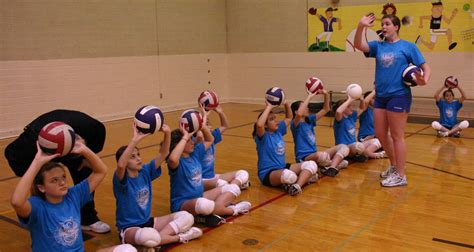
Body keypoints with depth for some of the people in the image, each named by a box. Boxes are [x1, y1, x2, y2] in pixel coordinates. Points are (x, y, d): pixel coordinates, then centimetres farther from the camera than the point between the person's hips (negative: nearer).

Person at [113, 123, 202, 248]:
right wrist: (135, 140, -48)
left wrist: (167, 134, -22)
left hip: (148, 222, 6)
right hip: (129, 228, -6)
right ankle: (180, 237, -15)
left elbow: (163, 154, -4)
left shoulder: (145, 171, 1)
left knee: (186, 217, -4)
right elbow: (120, 165, -41)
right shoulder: (122, 179, -17)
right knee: (147, 236, -41)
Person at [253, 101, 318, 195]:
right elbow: (259, 125, -36)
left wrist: (286, 104, 6)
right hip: (268, 174, -8)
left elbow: (289, 118, 24)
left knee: (311, 164, -8)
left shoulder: (278, 130, 10)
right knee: (288, 175, -42)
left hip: (283, 168, 8)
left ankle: (297, 186, -27)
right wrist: (268, 107, -27)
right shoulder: (262, 136, -12)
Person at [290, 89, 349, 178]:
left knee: (343, 147, 0)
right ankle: (337, 163, -7)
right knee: (321, 155, -41)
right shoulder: (295, 124, -10)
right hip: (304, 158, -8)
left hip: (315, 155, 8)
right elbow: (299, 114, -34)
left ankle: (331, 167, -25)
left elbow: (325, 110, 14)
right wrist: (309, 97, -28)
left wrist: (326, 95, -3)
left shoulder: (310, 120, 13)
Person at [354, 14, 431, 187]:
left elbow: (425, 67, 0)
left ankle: (401, 176, 9)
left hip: (399, 96, -5)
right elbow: (358, 45, -6)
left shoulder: (408, 46, 0)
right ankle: (394, 166, 32)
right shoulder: (378, 46, 10)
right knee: (380, 135, 12)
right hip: (380, 96, 6)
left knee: (397, 136, -1)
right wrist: (361, 27, -22)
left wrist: (424, 80, -21)